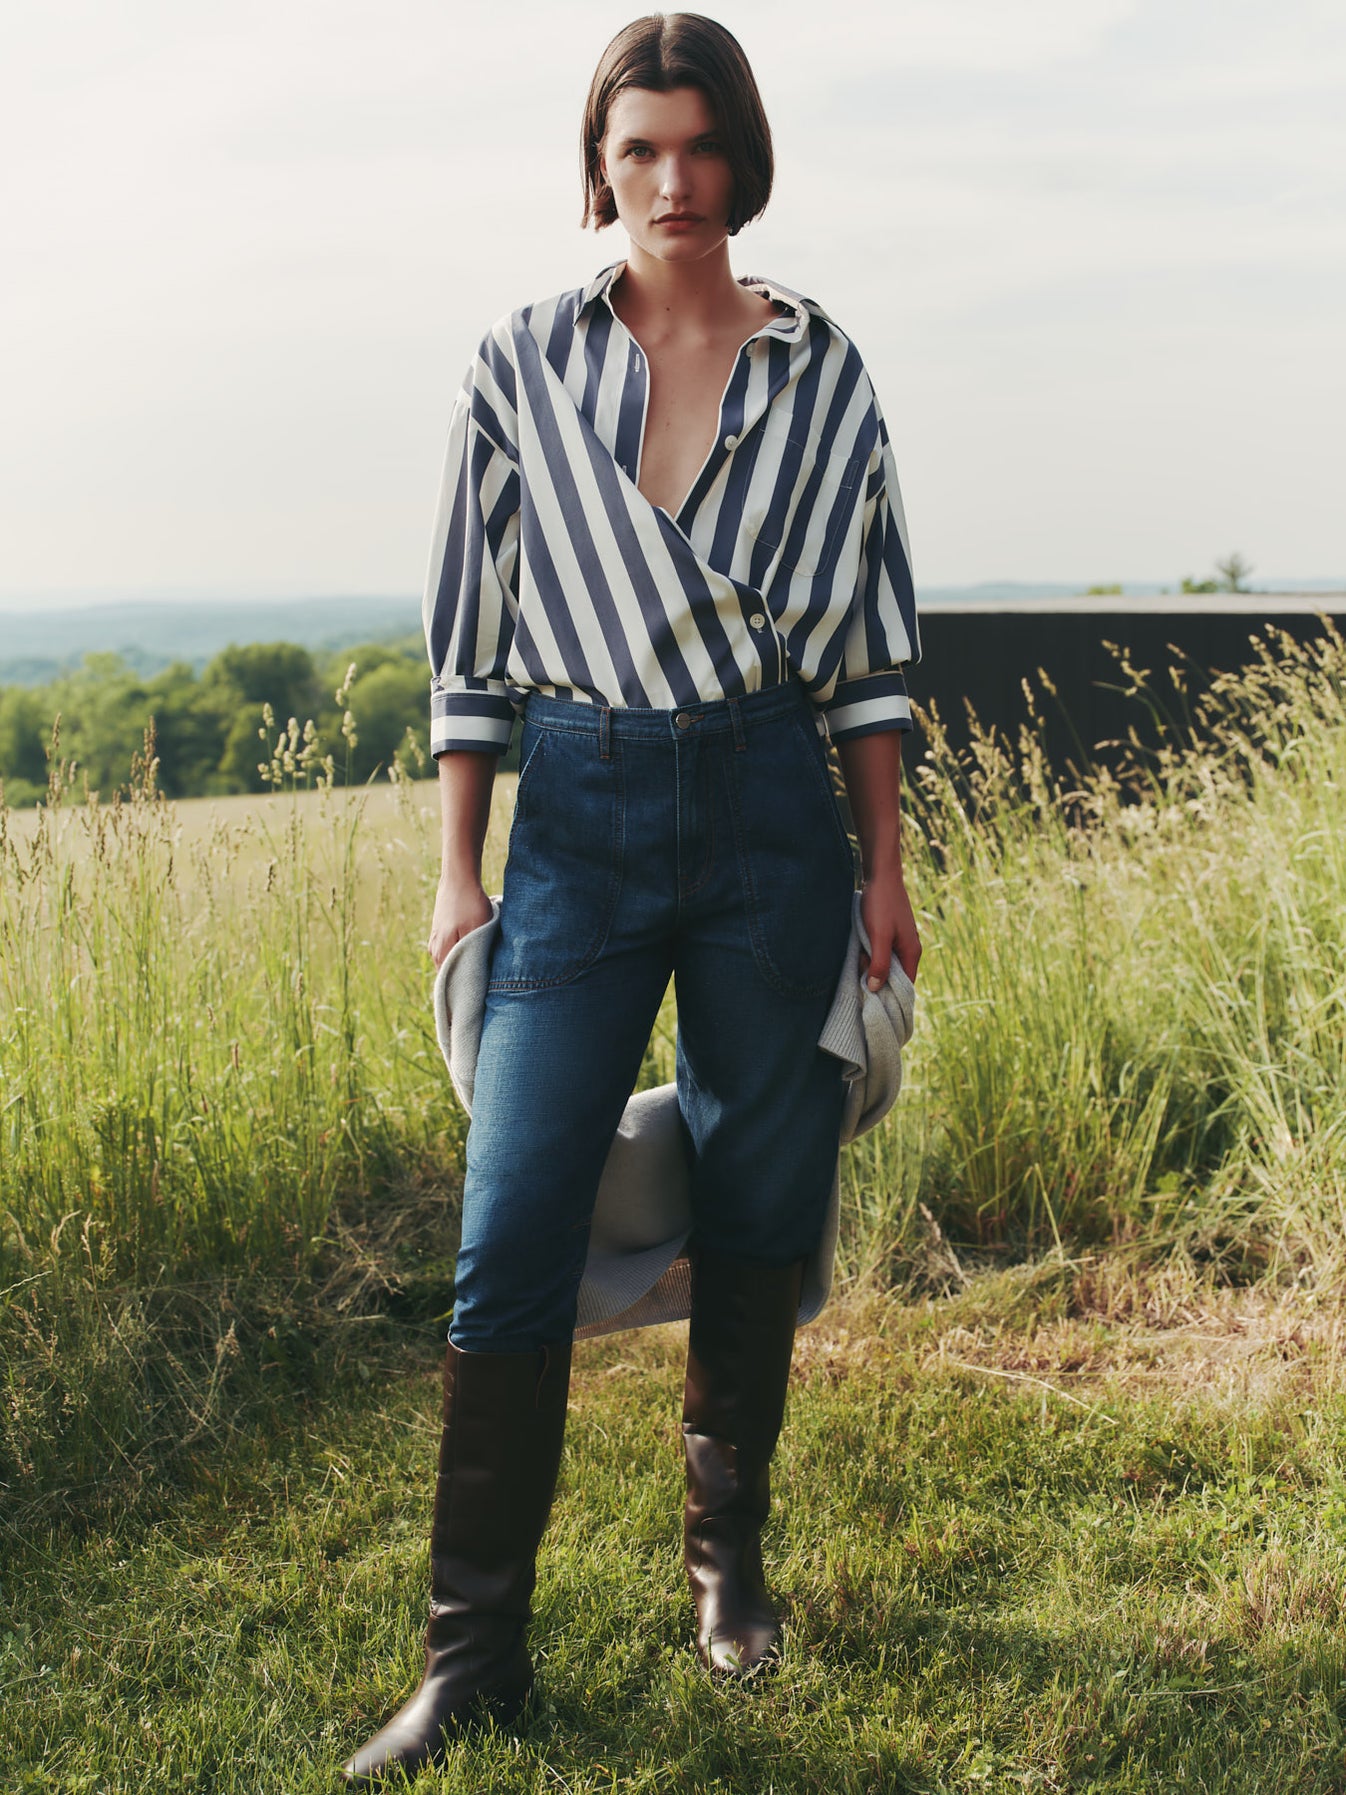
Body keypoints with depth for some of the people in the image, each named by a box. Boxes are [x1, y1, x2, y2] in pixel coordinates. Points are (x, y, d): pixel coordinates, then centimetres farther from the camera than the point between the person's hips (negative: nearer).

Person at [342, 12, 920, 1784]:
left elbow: (871, 637, 8)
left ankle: (728, 1557, 31)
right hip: (579, 812, 0)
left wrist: (885, 868, 6)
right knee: (514, 1227, -5)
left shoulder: (820, 369, 5)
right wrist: (460, 867, 2)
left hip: (770, 808, 1)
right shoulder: (523, 362, 4)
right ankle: (475, 1650, 6)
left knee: (755, 1205, 9)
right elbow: (467, 631, 6)